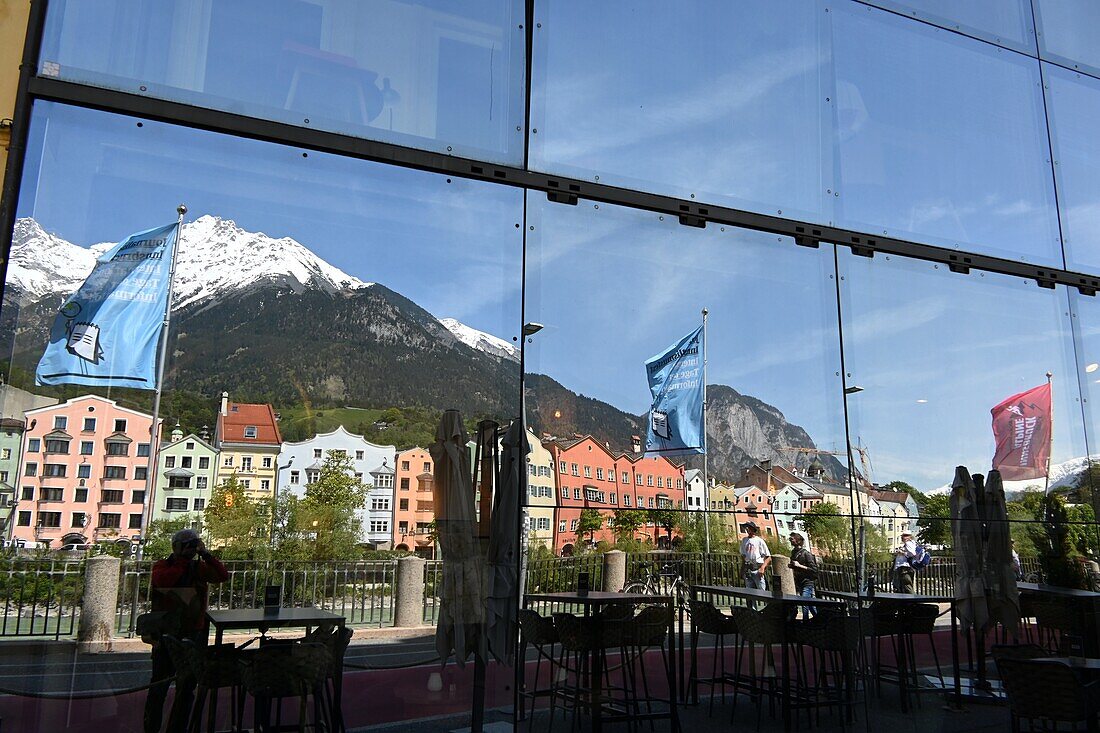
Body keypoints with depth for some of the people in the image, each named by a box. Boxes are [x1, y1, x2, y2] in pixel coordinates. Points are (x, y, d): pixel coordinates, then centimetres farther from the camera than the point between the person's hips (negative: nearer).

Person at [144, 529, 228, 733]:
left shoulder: (199, 567, 5)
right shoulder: (162, 566, -2)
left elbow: (223, 576, -8)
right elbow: (162, 580, -24)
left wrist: (206, 555, -13)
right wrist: (183, 561, -18)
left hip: (193, 635, 3)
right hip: (166, 636, -2)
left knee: (186, 687, 10)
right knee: (159, 687, 7)